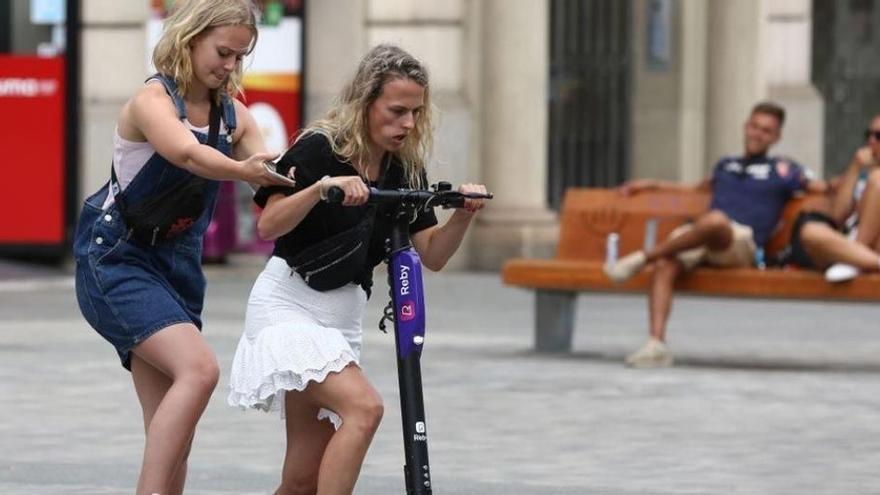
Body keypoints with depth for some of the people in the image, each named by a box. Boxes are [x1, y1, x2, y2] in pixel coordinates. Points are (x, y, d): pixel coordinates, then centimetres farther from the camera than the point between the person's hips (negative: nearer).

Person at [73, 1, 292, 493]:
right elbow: (188, 154, -35)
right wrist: (242, 170, -52)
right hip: (116, 263, -7)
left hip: (177, 266, 7)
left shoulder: (234, 115, 6)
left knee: (173, 437, 1)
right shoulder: (152, 100, -14)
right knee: (199, 368, -28)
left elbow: (273, 175, -7)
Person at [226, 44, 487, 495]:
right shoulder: (319, 149, -12)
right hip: (288, 305, -6)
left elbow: (432, 255, 4)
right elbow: (268, 225, -21)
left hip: (342, 317, 6)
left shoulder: (405, 170, 5)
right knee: (364, 407, -28)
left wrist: (464, 214, -14)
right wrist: (322, 187, -36)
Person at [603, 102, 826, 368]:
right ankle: (657, 344, -41)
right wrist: (651, 184, 48)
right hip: (696, 237, 4)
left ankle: (643, 257, -28)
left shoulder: (782, 170, 20)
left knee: (715, 220, -42)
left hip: (741, 242, -4)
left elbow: (817, 186, 14)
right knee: (664, 267, -31)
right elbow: (700, 188, 49)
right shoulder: (726, 165, 33)